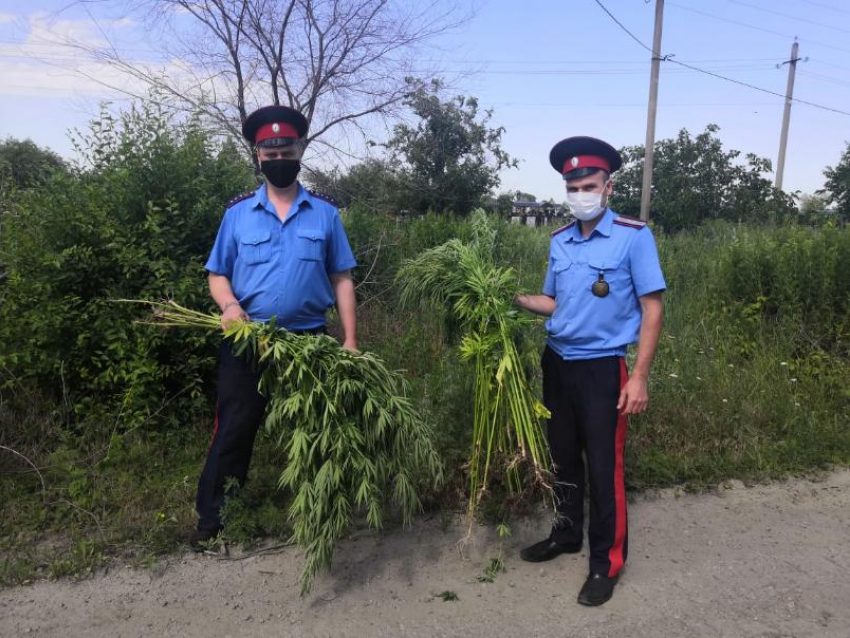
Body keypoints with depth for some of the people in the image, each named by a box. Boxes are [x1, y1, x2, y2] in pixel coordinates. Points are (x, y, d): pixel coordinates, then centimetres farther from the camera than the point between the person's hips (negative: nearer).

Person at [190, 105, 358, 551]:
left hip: (309, 341, 1)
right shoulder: (238, 213, 3)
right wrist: (230, 306, -18)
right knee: (233, 430, 6)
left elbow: (341, 280, 3)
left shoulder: (325, 214, 3)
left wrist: (350, 341, -4)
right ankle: (211, 520, 21)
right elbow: (218, 275, 5)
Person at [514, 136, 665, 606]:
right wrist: (516, 299, -4)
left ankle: (606, 562, 18)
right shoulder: (559, 241, 6)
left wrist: (639, 378, -15)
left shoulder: (634, 237, -10)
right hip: (556, 362, 6)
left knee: (603, 465, 2)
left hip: (602, 368, -5)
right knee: (563, 456, 17)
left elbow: (651, 309, -10)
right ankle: (566, 534, 36)